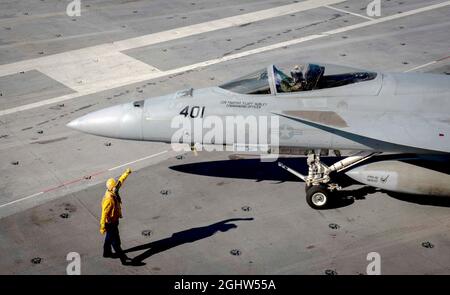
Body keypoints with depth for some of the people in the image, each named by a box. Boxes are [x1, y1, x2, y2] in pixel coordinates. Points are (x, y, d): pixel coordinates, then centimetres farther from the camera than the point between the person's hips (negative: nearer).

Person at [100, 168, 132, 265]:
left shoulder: (113, 192, -8)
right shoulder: (109, 199, -33)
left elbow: (120, 181, 10)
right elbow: (104, 214, -28)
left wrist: (126, 173, 15)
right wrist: (102, 227, -23)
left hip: (114, 220, 9)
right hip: (111, 223, -9)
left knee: (109, 237, 27)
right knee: (116, 241, 1)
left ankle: (107, 252, 46)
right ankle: (123, 259, 7)